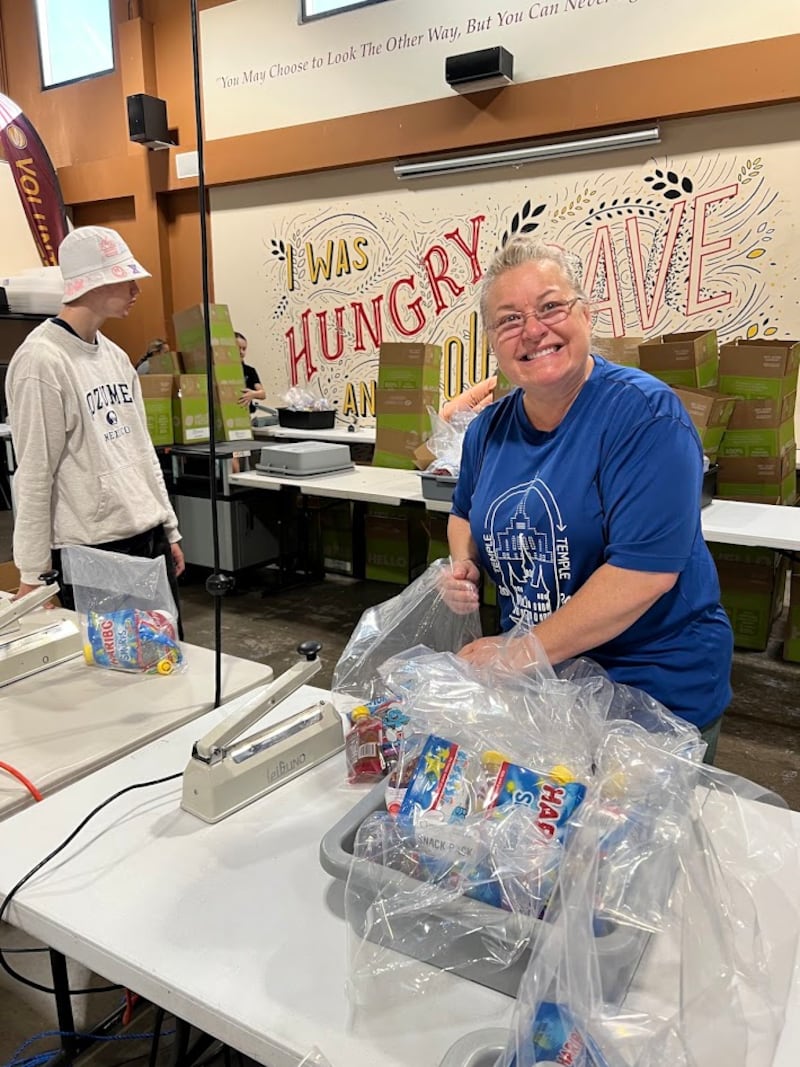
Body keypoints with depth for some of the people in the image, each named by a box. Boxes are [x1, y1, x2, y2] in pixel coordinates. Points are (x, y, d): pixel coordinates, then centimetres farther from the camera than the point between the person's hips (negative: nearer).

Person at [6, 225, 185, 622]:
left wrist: (169, 529, 15)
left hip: (149, 538, 8)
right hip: (90, 552, -8)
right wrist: (33, 573, -10)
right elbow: (34, 474, -14)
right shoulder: (41, 360, -15)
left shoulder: (115, 356, 10)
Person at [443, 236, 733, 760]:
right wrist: (465, 563, -4)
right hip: (532, 685, 6)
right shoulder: (489, 429, 0)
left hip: (659, 693, -5)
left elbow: (644, 570, -27)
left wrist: (523, 653, -23)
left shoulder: (644, 413, -19)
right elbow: (465, 514, 19)